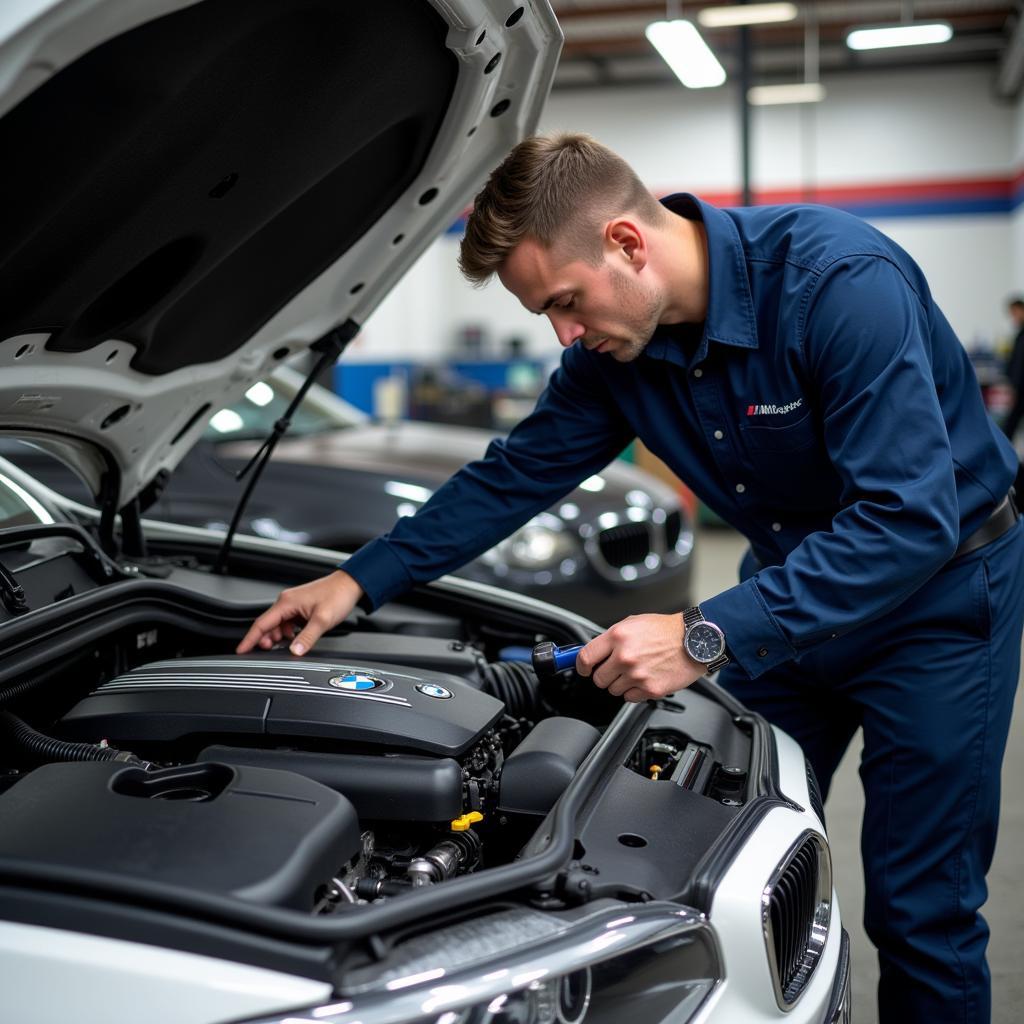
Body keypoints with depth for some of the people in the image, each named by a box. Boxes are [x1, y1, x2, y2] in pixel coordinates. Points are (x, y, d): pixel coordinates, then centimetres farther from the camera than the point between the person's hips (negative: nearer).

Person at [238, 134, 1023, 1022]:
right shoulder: (614, 350, -9)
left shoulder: (841, 280, -30)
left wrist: (707, 638, -38)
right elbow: (515, 476, 2)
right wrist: (361, 580, -1)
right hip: (793, 582, 6)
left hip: (937, 584, -6)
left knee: (920, 909, -1)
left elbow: (910, 521, -35)